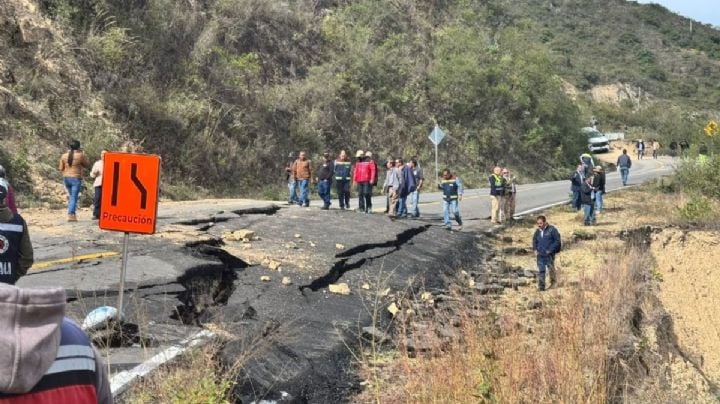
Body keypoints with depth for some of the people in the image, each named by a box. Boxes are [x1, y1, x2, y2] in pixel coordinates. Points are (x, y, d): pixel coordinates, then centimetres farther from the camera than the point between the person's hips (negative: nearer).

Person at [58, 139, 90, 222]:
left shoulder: (64, 155, 4)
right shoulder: (80, 155, -8)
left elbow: (61, 168, 6)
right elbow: (86, 165, 4)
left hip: (66, 178, 5)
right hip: (76, 179, -5)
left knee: (71, 196, 20)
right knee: (74, 198, -5)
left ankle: (73, 214, 18)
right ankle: (70, 215, -14)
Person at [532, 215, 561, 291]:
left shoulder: (552, 229, -9)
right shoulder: (537, 231, 8)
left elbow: (557, 241, -9)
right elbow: (534, 241, 22)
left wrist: (550, 250, -13)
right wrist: (535, 250, 6)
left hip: (549, 255, -4)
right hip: (540, 255, 4)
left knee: (551, 269, 7)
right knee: (541, 271, 2)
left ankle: (554, 283, 27)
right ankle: (541, 286, 5)